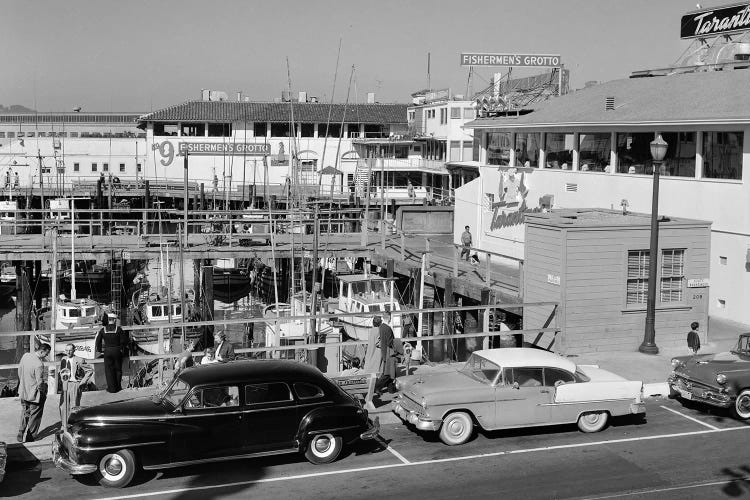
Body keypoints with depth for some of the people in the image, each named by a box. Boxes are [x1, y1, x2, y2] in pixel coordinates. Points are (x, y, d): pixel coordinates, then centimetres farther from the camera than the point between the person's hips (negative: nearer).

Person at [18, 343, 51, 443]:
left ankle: (21, 434, 29)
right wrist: (43, 390, -4)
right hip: (34, 394, -7)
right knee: (35, 415, 12)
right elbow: (40, 382, -24)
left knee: (25, 414, 22)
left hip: (23, 392, 7)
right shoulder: (39, 364, -28)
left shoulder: (25, 356, -5)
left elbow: (19, 370, 7)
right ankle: (29, 436, 18)